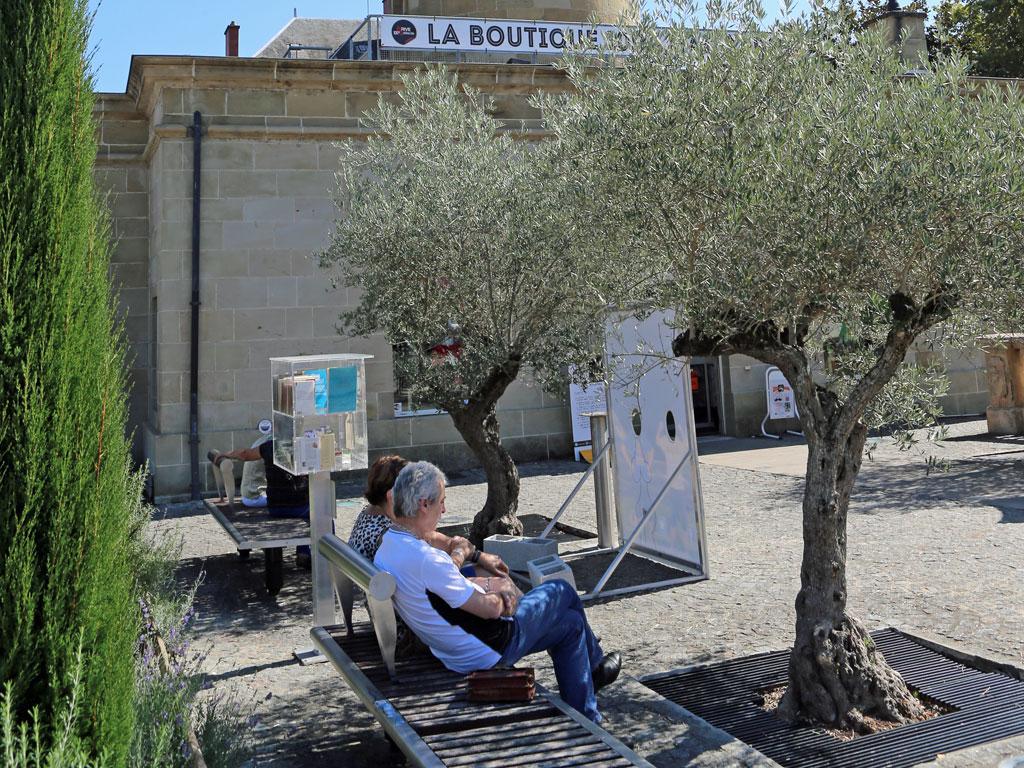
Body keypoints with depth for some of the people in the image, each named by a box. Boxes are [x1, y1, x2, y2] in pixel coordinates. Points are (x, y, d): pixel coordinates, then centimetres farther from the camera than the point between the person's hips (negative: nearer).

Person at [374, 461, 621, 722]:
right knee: (562, 591, 10)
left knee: (571, 622, 21)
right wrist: (503, 592, -2)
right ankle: (595, 664, 39)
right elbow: (491, 608, -24)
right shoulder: (427, 559, -32)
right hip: (489, 652, -9)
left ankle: (586, 721, 33)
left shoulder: (386, 550, -1)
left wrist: (484, 583, 3)